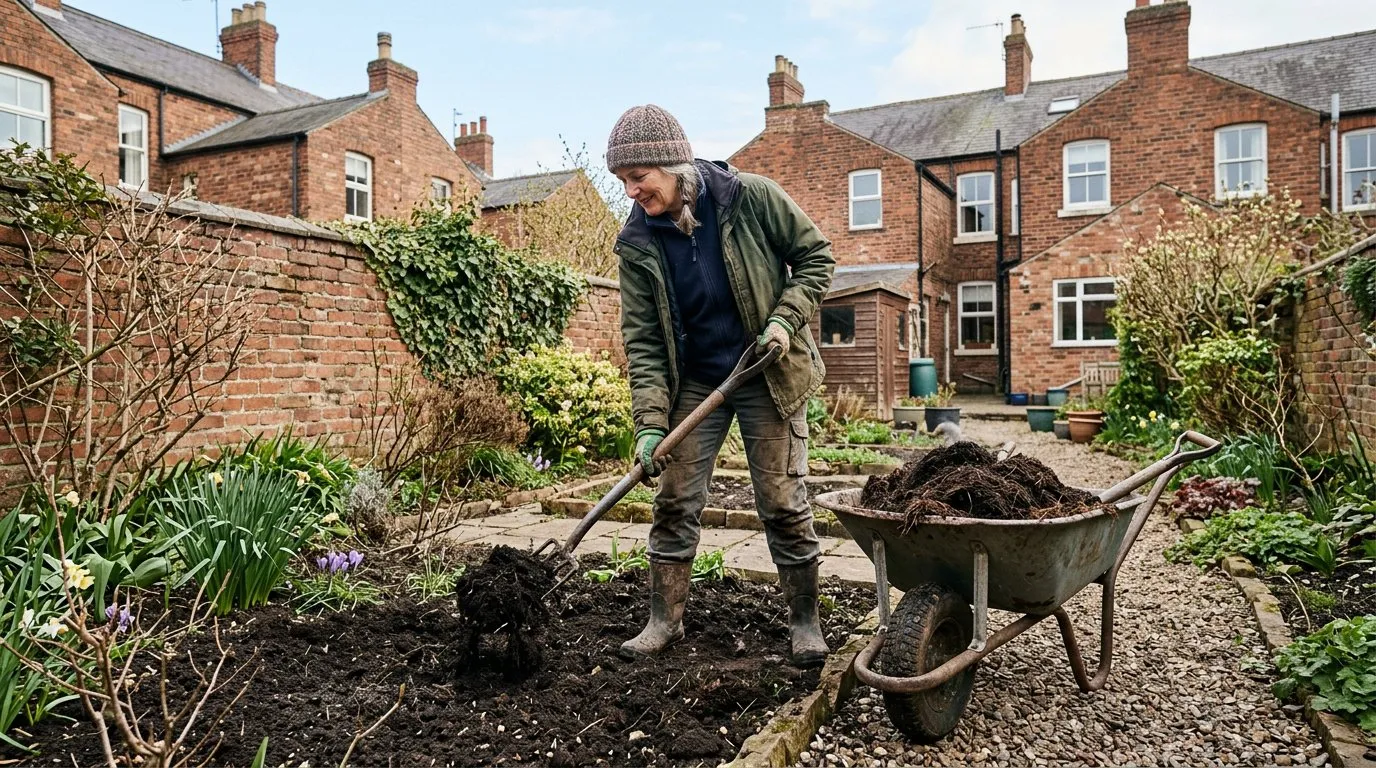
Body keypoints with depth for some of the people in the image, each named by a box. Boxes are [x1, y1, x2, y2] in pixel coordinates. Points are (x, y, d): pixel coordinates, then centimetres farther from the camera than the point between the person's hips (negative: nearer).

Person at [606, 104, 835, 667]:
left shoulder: (752, 198, -13)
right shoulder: (637, 244, -7)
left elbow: (815, 257, -2)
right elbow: (642, 339, -8)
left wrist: (785, 317, -18)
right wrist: (650, 423, -17)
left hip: (768, 377, -2)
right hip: (693, 383, 3)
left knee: (783, 504, 1)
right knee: (674, 501, 4)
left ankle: (805, 621, 19)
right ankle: (665, 620, 21)